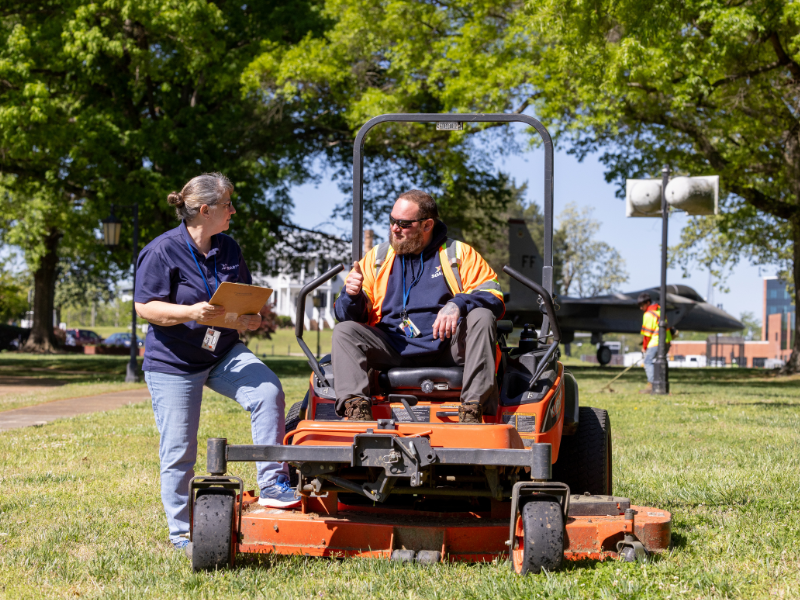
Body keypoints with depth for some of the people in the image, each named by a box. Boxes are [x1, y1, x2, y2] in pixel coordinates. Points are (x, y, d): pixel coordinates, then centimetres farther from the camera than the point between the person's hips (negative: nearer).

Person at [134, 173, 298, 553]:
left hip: (224, 354, 5)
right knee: (179, 451, 0)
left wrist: (250, 317, -5)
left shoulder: (228, 248, 8)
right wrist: (191, 313, -29)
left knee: (268, 391, -22)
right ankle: (181, 533, 14)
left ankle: (272, 486, -16)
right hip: (173, 362, -5)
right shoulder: (162, 251, -12)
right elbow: (145, 307, -15)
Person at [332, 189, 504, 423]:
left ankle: (473, 408, -36)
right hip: (393, 349, 2)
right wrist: (352, 296, -13)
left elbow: (494, 296, -2)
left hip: (446, 346, -2)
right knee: (344, 331, -19)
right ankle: (355, 404, -36)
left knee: (481, 317, -28)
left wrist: (458, 304, -22)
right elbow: (346, 314, 13)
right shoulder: (377, 257, 15)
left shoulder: (459, 253, 9)